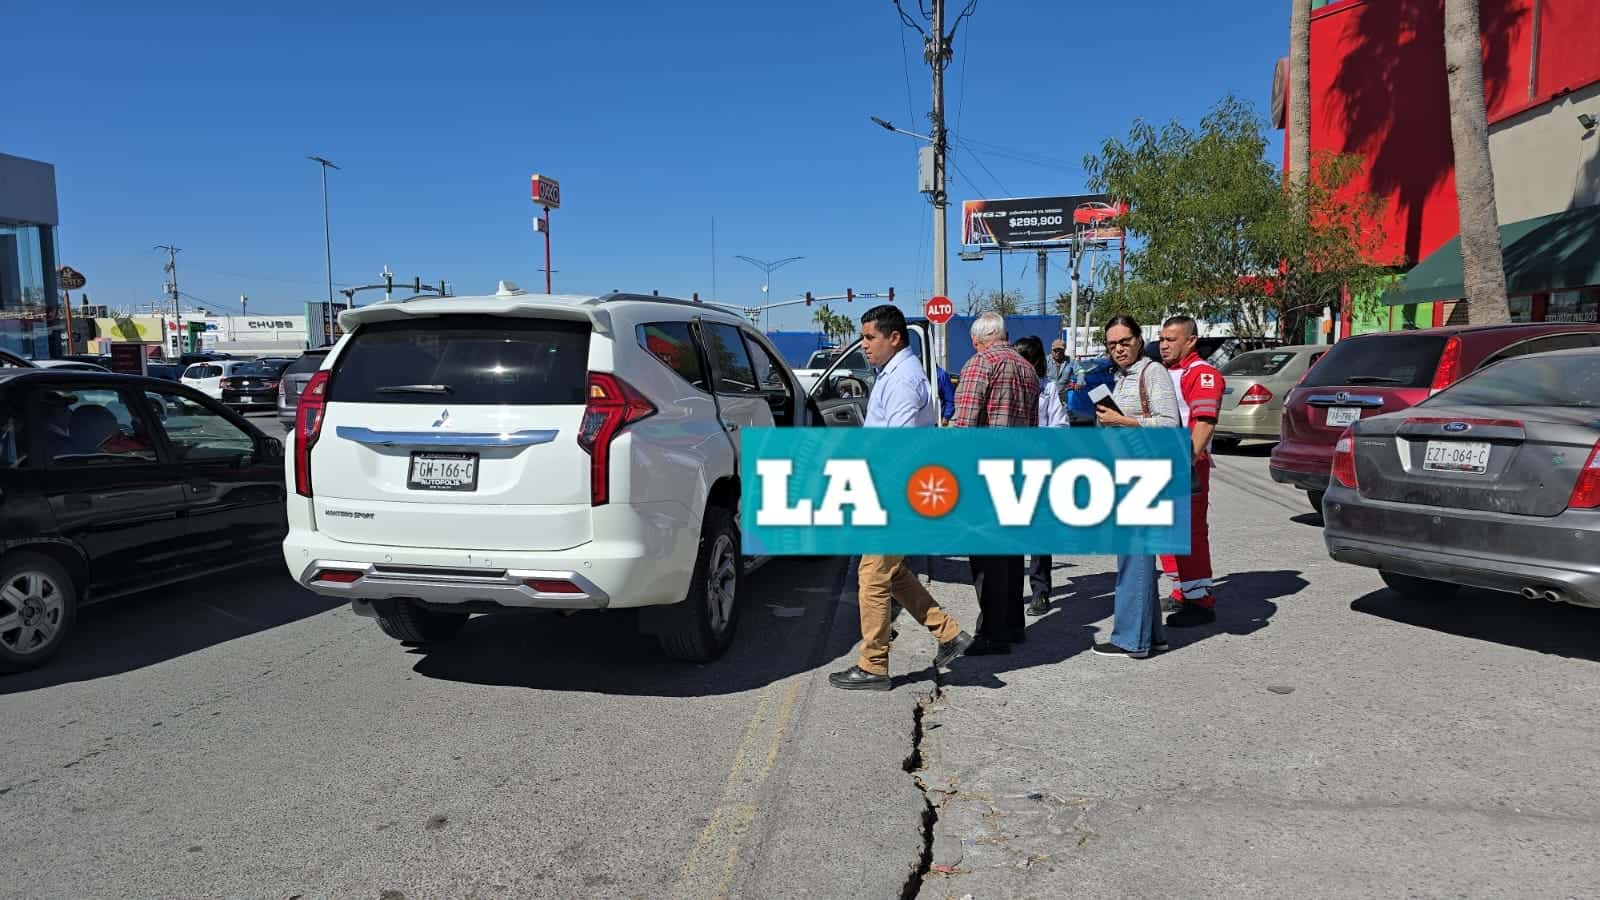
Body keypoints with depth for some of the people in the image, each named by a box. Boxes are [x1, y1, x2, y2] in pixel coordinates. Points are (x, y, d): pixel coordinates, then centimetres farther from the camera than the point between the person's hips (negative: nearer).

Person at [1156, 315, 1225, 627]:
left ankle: (1200, 601, -3)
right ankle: (1181, 593, 26)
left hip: (1188, 467, -9)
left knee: (1190, 532, -8)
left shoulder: (1202, 374, -10)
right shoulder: (1161, 374, 20)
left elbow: (1204, 422, -21)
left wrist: (1189, 461, -30)